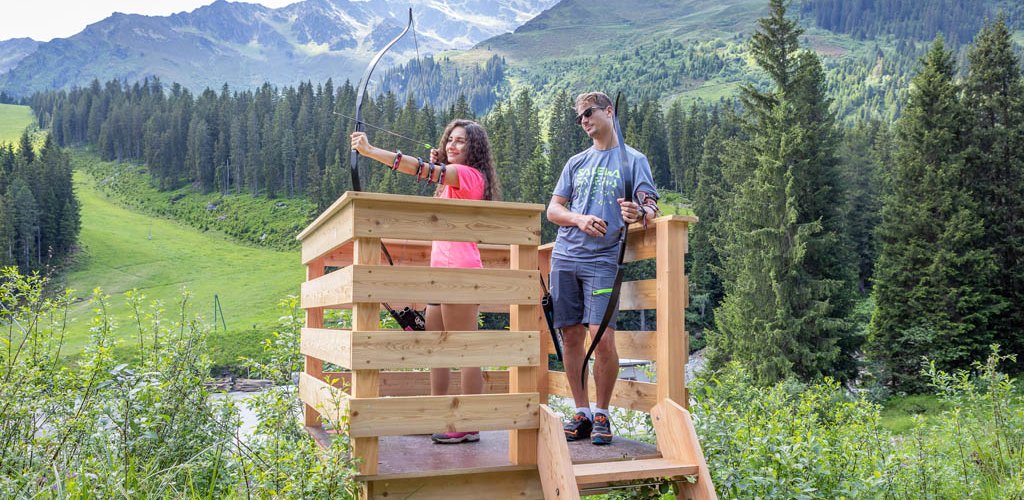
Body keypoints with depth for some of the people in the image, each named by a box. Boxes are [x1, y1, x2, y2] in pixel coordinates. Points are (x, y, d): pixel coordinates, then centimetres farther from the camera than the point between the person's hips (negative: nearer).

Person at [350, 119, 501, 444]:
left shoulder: (467, 174, -10)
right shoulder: (455, 179, 20)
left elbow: (423, 170, -23)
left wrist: (369, 150, -29)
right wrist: (437, 168, 14)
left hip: (459, 270, -11)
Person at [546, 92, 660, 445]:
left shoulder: (633, 160, 8)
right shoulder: (576, 163, 20)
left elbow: (652, 208, -1)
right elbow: (553, 209, 14)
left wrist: (639, 214, -25)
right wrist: (580, 220, -7)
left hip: (604, 260, -4)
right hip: (565, 257, 4)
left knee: (602, 337, -12)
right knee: (571, 335, 3)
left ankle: (602, 414, 6)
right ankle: (582, 412, 15)